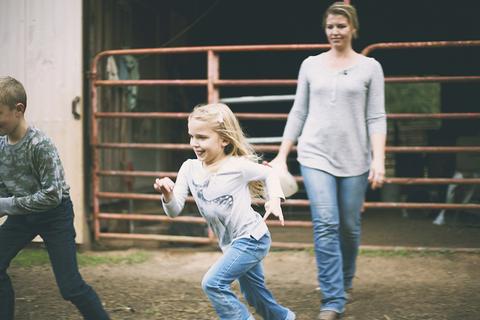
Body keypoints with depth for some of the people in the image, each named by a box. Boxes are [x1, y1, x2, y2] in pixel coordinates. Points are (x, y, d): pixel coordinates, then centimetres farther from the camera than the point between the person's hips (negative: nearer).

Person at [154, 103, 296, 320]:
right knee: (255, 297, 21)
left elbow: (268, 174, 1)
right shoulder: (189, 168, -5)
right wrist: (168, 196, -29)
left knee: (213, 283, -20)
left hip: (252, 238, -7)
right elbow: (174, 211, -9)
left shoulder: (238, 166, -18)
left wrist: (275, 199, -15)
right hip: (232, 244, 7)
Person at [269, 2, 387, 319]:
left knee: (349, 227, 7)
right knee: (326, 226, -11)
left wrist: (379, 160, -12)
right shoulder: (311, 65, 9)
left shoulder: (370, 67, 4)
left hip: (354, 159, 0)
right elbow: (298, 113, 12)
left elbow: (376, 118, -1)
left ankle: (345, 279, 36)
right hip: (315, 155, 0)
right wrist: (282, 155, 8)